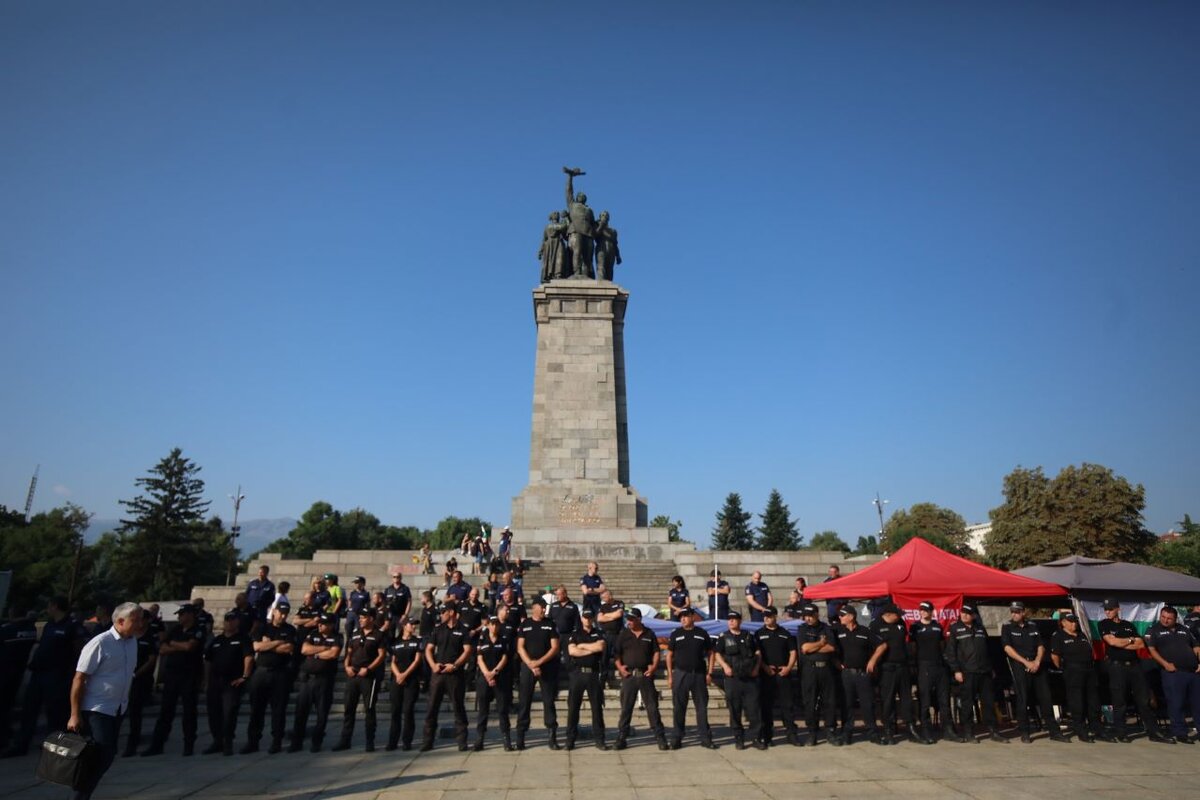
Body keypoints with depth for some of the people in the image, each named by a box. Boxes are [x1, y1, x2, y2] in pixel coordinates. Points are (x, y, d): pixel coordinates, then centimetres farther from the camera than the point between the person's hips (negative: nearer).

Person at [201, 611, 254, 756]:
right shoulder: (216, 640, 16)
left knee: (229, 712, -9)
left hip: (232, 682, -6)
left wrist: (245, 676, -19)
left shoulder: (243, 638, -2)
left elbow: (249, 657, -12)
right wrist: (207, 679, 11)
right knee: (213, 713, 10)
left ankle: (228, 743, 2)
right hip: (214, 681, 6)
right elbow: (208, 661, 19)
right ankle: (217, 741, 23)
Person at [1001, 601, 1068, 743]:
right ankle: (1024, 733, 4)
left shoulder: (1032, 626, 12)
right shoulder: (1007, 627, 0)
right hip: (1019, 667, -4)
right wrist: (1026, 662, -14)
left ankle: (1054, 731, 15)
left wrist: (1037, 662, -7)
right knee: (1022, 700, -3)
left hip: (1037, 666, 4)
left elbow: (1040, 646, 10)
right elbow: (1008, 648, -8)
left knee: (1046, 698, 5)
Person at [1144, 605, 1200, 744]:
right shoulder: (1154, 630, 1)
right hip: (1173, 672, -5)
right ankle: (1180, 733, 6)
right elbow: (1151, 649, -5)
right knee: (1176, 704, -2)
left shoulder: (1184, 630, 17)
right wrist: (1165, 664, -15)